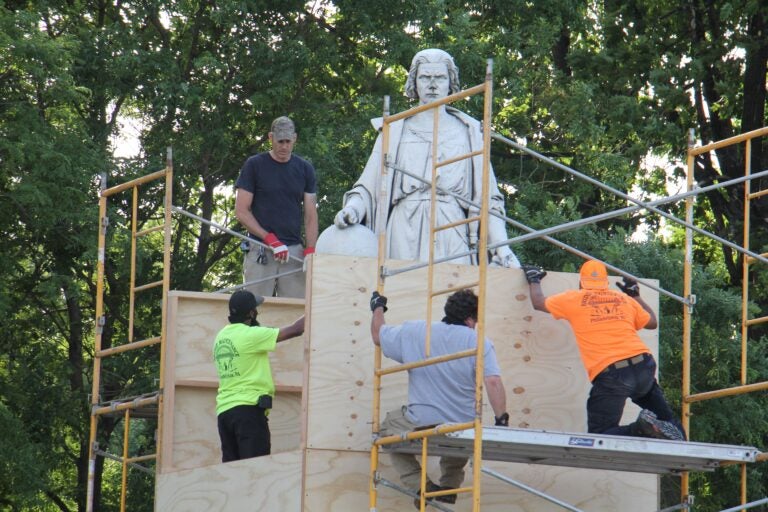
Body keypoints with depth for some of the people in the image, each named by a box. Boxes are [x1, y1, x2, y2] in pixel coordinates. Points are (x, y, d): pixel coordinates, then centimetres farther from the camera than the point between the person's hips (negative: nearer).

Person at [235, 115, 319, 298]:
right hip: (260, 251, -3)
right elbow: (241, 211, -1)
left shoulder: (305, 169, 12)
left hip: (294, 251, 3)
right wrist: (270, 239, -11)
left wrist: (310, 249, -7)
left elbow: (311, 214, 10)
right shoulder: (254, 165, 3)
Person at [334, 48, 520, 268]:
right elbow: (368, 187, 14)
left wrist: (502, 247, 1)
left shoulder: (469, 133, 17)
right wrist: (353, 209, -8)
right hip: (404, 238, 0)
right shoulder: (395, 131, 18)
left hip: (452, 237, 0)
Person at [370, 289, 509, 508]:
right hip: (463, 431, 1)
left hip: (421, 426, -1)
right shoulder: (479, 342, -9)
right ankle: (450, 485, 27)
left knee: (389, 424, 29)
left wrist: (378, 307, 34)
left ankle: (420, 484, 11)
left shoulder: (413, 332, 0)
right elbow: (493, 382, -20)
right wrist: (501, 419, -16)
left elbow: (378, 336, 17)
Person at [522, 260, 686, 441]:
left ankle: (641, 429, -25)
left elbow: (538, 303, 25)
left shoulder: (573, 299, 9)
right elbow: (652, 322, 32)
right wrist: (636, 295, 46)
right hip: (643, 365, 4)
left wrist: (534, 280, 45)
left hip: (610, 374, -4)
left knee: (600, 434, -1)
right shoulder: (625, 299, 17)